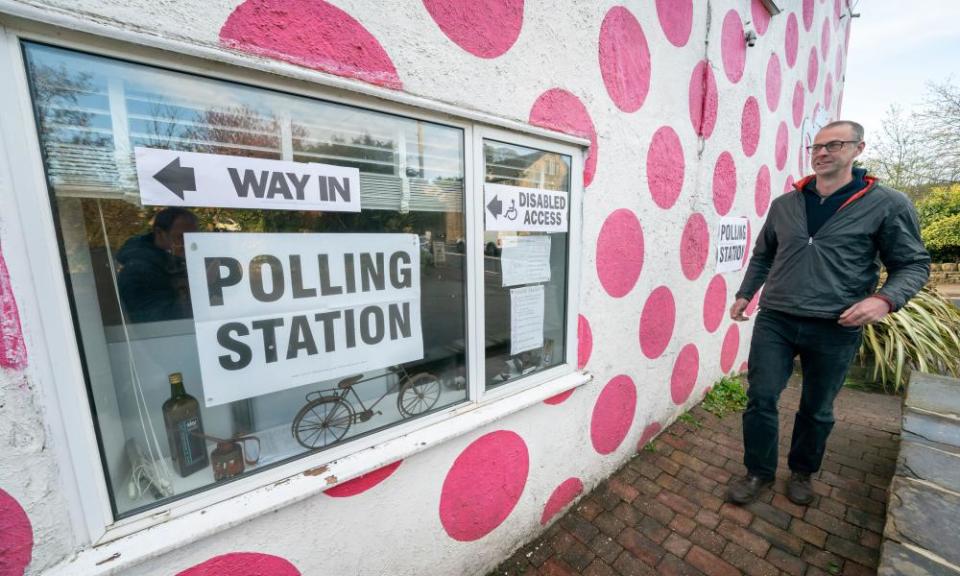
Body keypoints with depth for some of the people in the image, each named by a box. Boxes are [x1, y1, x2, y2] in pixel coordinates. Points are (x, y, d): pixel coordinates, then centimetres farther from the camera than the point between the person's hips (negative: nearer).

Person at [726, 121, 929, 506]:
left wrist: (885, 299, -16)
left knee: (817, 409, 14)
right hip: (774, 320, 2)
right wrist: (744, 294, 13)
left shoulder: (888, 204, 0)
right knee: (761, 398, 1)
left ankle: (802, 472, 37)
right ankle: (759, 472, 20)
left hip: (835, 329, -1)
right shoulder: (783, 204, 7)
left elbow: (914, 264, 2)